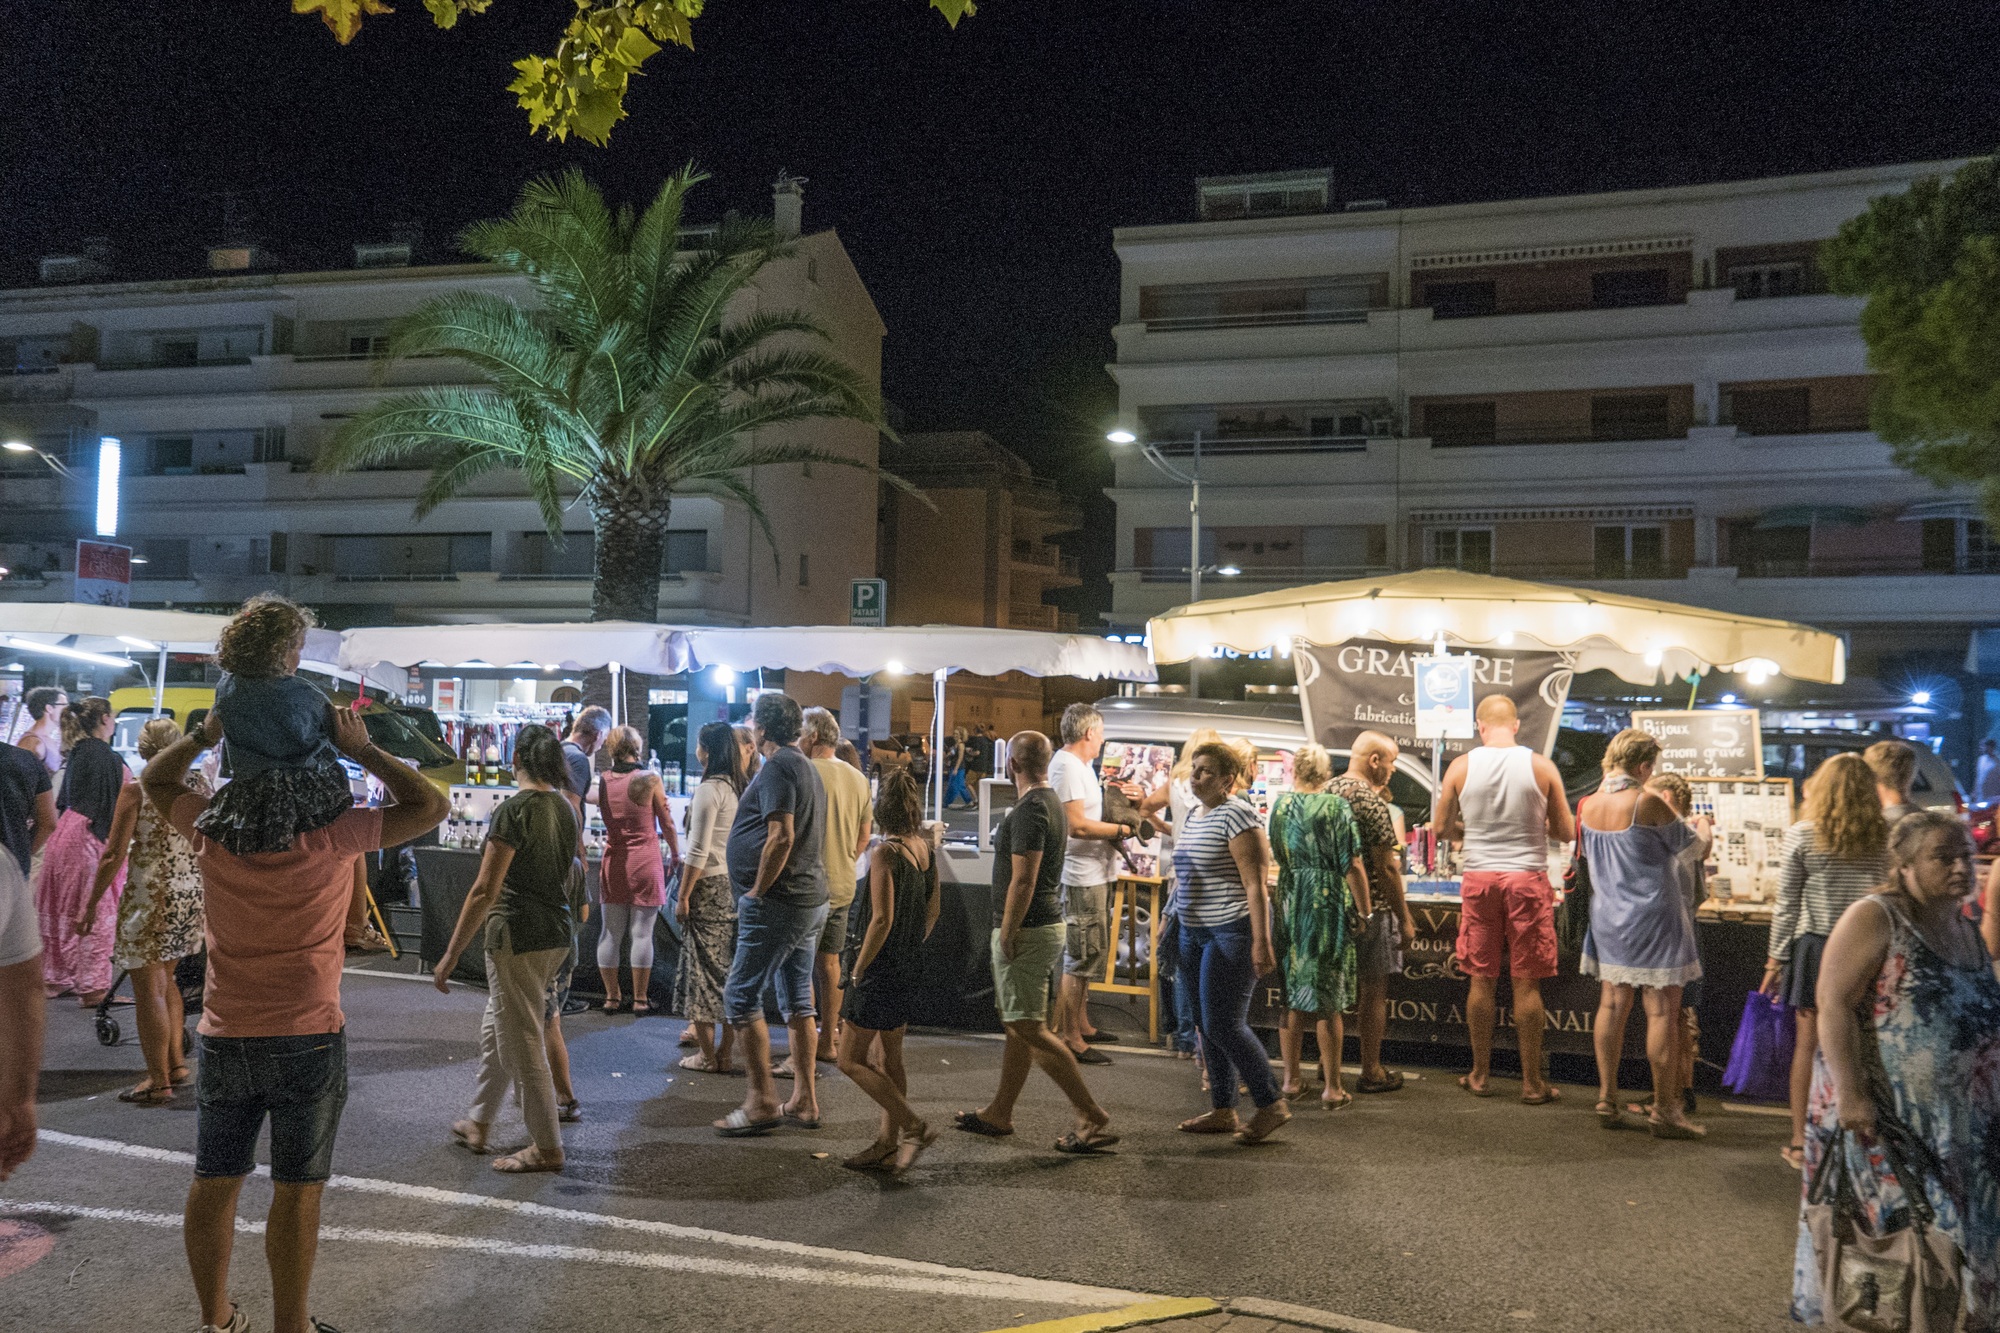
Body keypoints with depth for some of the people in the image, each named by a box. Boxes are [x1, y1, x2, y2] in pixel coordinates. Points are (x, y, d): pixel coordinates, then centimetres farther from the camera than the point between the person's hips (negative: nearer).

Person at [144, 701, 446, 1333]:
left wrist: (202, 735, 1)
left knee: (214, 1183, 16)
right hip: (308, 1039, -4)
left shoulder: (212, 832, -5)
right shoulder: (331, 837, -15)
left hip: (225, 1038, 4)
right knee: (296, 1192, 6)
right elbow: (430, 807, -7)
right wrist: (363, 750, -8)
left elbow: (154, 780, 15)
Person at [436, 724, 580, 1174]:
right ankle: (478, 1124, 36)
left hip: (518, 936, -9)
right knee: (495, 1031, 23)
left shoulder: (513, 810, -17)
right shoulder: (564, 807, 7)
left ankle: (547, 1148, 12)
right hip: (557, 932, 9)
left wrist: (451, 956, -15)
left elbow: (485, 890, -19)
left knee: (521, 1042, 3)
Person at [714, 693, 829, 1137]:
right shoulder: (807, 767, 17)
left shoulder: (777, 768, -13)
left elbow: (781, 837, -23)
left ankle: (762, 1102, 0)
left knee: (741, 996, -2)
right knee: (798, 1000, 13)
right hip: (811, 900, 10)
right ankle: (804, 1101, 17)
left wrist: (756, 892, -14)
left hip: (777, 902, -10)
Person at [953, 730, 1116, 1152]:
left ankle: (1092, 1117, -6)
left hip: (1027, 930, -10)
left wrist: (1007, 935, -19)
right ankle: (998, 1115, 27)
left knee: (1031, 1029, -8)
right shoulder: (1051, 803, 14)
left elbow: (1023, 881, -23)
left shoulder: (1030, 810, -18)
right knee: (1017, 1024, 16)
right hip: (1048, 924, 10)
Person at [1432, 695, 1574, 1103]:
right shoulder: (1541, 767, -4)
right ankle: (1532, 1081, 12)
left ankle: (1480, 1075, 19)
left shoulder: (1461, 766, -2)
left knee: (1481, 979, 9)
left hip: (1479, 878, 1)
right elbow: (1566, 832, 2)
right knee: (1526, 983, 4)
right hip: (1528, 877, -1)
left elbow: (1442, 828, 5)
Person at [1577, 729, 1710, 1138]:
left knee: (1612, 1005, 11)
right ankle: (1664, 1111, 4)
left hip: (1607, 918, 6)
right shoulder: (1647, 803, -16)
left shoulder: (1589, 806, 2)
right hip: (1651, 918, -6)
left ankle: (1607, 1101, 15)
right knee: (1662, 1010, 0)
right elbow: (1694, 846, -3)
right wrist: (1702, 829, 20)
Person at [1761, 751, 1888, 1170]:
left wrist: (1776, 959, 3)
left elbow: (1786, 905, -4)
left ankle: (1800, 1142, 14)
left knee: (1808, 1044, 6)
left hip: (1815, 947, -1)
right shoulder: (1884, 837, -1)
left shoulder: (1801, 836, -6)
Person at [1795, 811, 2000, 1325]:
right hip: (1882, 1115, -7)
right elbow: (1834, 1003, -20)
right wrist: (1850, 1093, -25)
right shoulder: (1874, 918, -13)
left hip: (1958, 1121, 7)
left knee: (1954, 1235, 14)